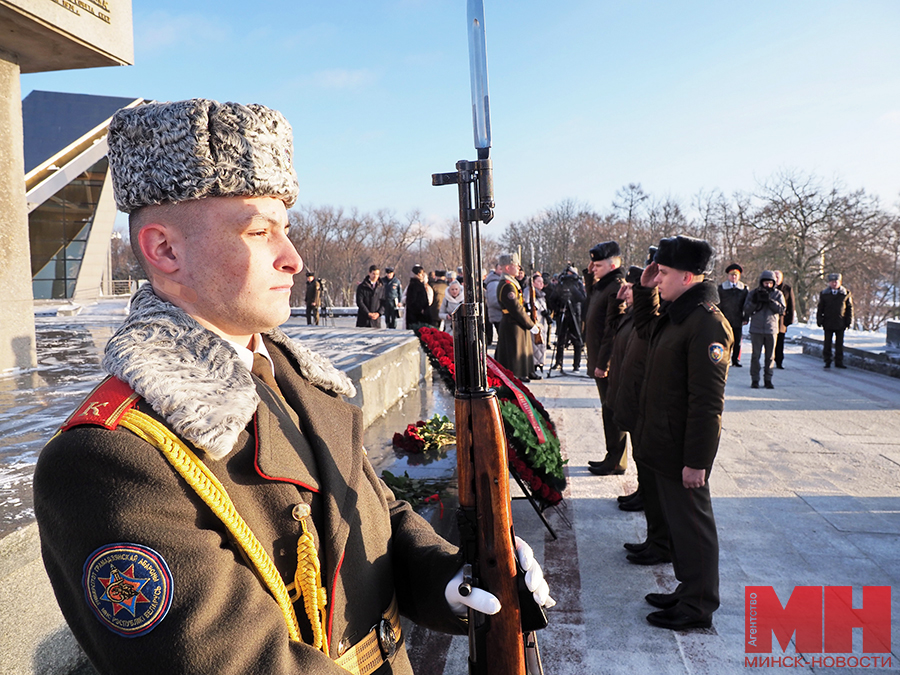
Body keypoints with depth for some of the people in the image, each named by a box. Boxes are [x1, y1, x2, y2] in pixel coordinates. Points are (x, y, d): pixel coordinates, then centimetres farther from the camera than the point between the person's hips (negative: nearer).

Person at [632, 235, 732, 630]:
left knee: (691, 524, 5)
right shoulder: (676, 314, 8)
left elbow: (707, 401, -25)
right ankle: (688, 592, 37)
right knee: (676, 520, 20)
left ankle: (698, 608, 21)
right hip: (664, 446, 10)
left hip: (683, 452, -10)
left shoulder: (707, 323, -22)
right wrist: (644, 290, 15)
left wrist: (696, 461, -23)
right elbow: (646, 329, 32)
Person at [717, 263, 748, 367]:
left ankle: (736, 360, 16)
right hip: (725, 319, -1)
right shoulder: (722, 288, 5)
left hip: (738, 320, 1)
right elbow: (718, 304, 5)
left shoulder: (744, 288, 9)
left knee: (737, 342, 5)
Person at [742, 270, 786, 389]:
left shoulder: (778, 294, 6)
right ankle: (755, 379, 6)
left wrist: (770, 300, -18)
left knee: (770, 356, 5)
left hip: (771, 329, 1)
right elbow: (746, 309, -2)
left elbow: (781, 309, -6)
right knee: (756, 355, -1)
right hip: (756, 329, -1)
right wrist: (755, 300, -18)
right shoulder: (753, 293, 4)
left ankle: (768, 379, 13)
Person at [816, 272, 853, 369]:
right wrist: (819, 320, 0)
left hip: (840, 323, 0)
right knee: (827, 344, 4)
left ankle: (839, 362, 11)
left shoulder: (846, 294, 4)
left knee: (839, 344, 4)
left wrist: (849, 321, 2)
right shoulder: (824, 294, 5)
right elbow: (820, 309, 8)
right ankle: (827, 362, 11)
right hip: (828, 323, 0)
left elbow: (849, 308, 8)